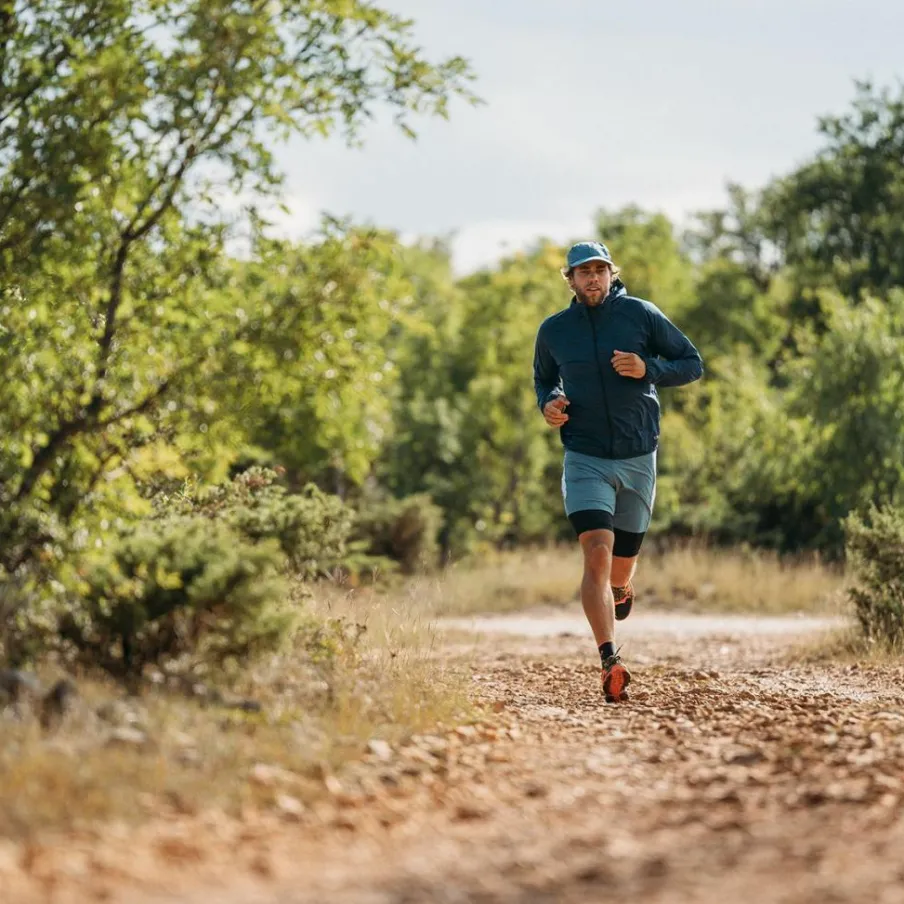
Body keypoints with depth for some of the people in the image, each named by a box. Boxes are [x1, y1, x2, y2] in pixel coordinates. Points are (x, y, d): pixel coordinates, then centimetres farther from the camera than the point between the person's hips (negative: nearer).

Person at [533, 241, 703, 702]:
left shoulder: (641, 315, -3)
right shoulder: (553, 330, 2)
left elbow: (693, 364, 2)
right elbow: (543, 379, 20)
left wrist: (649, 369, -17)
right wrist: (549, 404, -3)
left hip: (638, 457, 1)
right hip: (585, 460, -1)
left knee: (622, 559, 14)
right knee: (597, 555, -19)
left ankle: (621, 587, 53)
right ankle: (610, 664, -25)